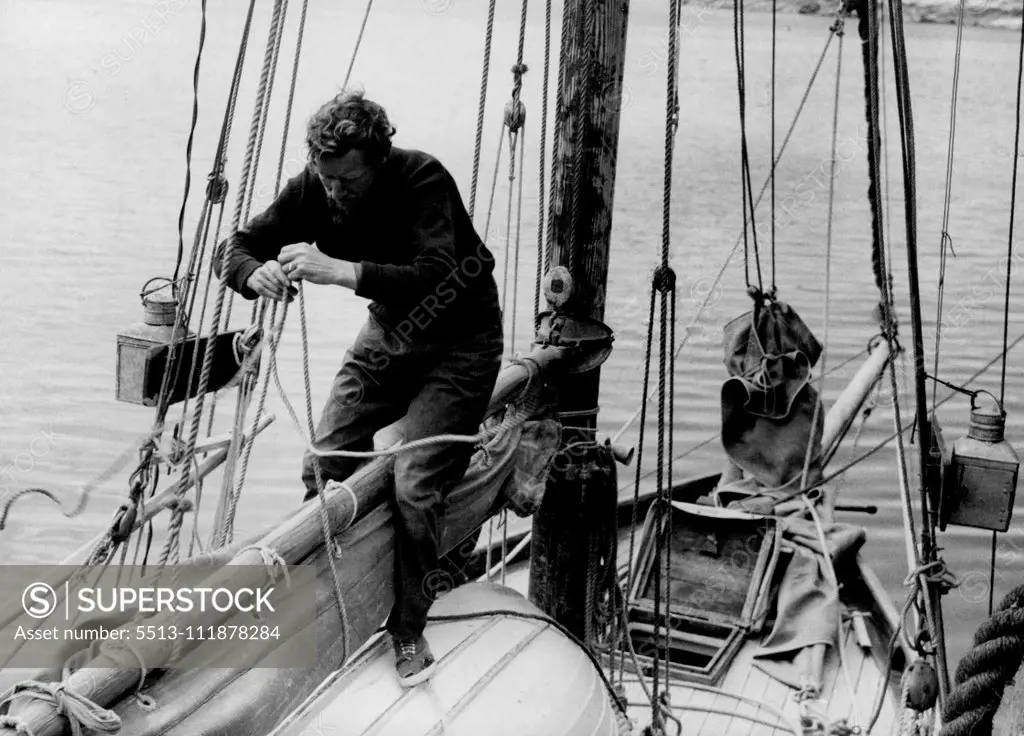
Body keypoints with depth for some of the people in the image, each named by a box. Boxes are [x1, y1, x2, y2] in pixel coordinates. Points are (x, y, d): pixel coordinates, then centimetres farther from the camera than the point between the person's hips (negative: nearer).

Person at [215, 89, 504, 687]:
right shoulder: (314, 189, -13)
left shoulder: (423, 180, -29)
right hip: (388, 332, 6)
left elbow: (434, 278, -43)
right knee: (324, 467, -2)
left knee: (415, 485, -16)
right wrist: (258, 274, -33)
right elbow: (236, 248, -9)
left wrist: (338, 270, -51)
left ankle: (410, 631, 3)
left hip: (459, 341, -5)